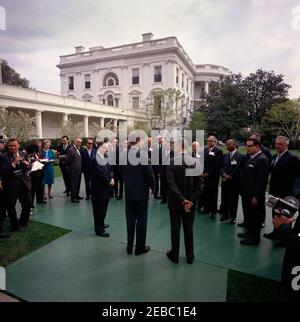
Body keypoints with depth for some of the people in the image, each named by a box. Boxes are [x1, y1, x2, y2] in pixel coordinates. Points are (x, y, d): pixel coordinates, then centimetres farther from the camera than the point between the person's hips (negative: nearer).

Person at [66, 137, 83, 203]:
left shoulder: (78, 149, 13)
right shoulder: (71, 150, -15)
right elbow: (68, 161, -14)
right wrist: (69, 167, -3)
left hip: (79, 170, 9)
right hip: (73, 171, -8)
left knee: (78, 184, 16)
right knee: (73, 184, -1)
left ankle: (76, 195, 29)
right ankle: (73, 198, 8)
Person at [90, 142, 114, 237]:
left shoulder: (104, 158, 8)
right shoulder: (95, 159, -20)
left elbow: (108, 170, 12)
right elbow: (100, 173, -22)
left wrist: (111, 179, -4)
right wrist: (109, 182, -11)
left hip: (105, 187, 9)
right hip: (99, 188, -9)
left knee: (103, 207, 21)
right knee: (99, 208, 2)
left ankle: (100, 223, 40)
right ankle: (99, 230, 15)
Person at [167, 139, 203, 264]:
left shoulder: (172, 161, -13)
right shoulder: (196, 161, -4)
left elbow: (171, 183, -19)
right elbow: (199, 183, -7)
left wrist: (182, 200, -15)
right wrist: (191, 200, -6)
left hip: (175, 201, -2)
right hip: (190, 201, 3)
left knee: (175, 228, 12)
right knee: (189, 229, 16)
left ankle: (174, 255, 28)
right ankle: (190, 256, 29)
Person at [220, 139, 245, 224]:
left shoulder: (240, 156, -5)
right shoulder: (225, 156, 13)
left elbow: (238, 170, -11)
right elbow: (221, 168, 9)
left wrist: (229, 177, -10)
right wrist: (224, 175, -10)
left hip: (234, 182, -4)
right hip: (225, 182, 5)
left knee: (233, 200, 5)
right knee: (224, 199, 9)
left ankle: (233, 217, 19)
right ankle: (225, 214, 25)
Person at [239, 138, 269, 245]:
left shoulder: (262, 159, -18)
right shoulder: (250, 157, 9)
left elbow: (262, 180, -21)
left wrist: (256, 196, -20)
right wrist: (243, 191, 11)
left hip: (254, 195, -8)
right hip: (246, 193, 8)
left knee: (255, 216, 7)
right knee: (247, 215, 21)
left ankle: (255, 238, 24)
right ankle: (249, 232, 39)